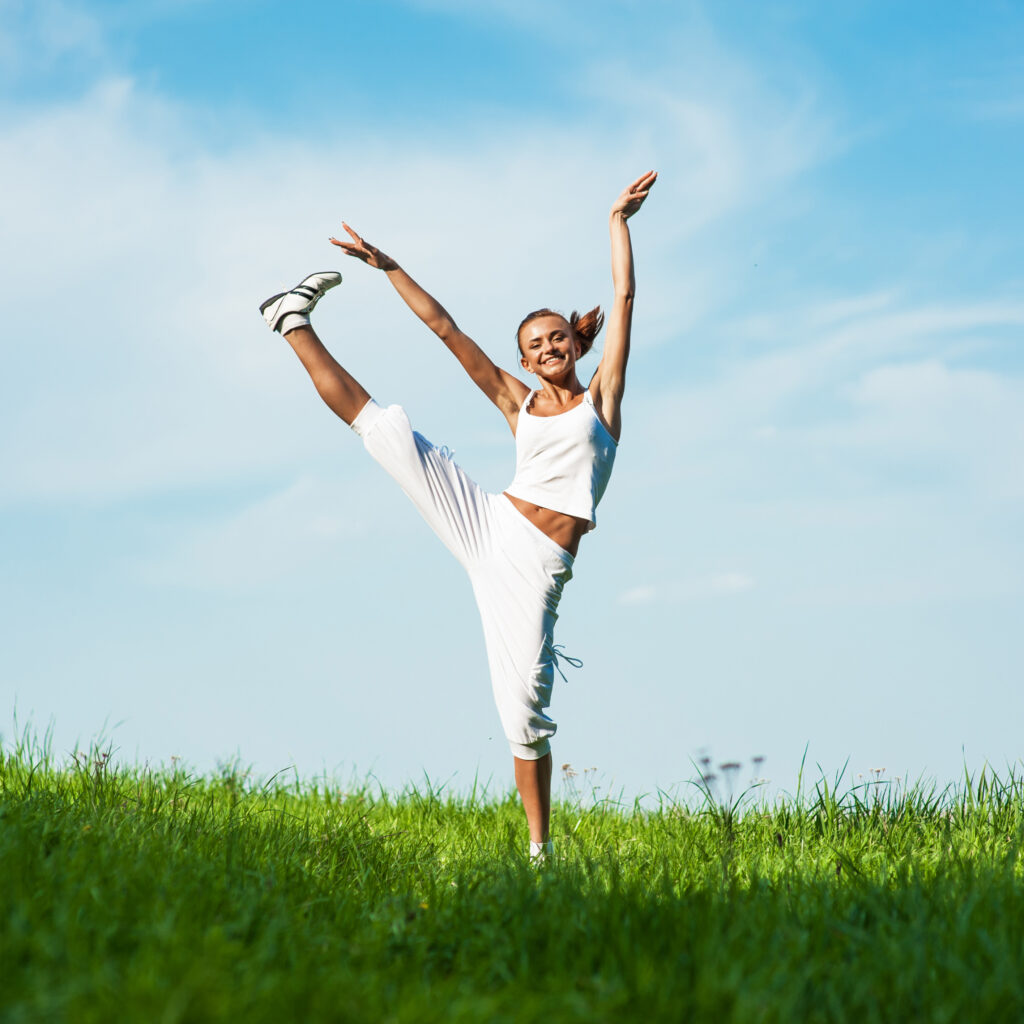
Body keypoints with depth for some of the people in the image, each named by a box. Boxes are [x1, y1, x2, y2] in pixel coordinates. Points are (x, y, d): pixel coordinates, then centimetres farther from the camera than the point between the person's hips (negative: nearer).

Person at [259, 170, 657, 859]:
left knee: (524, 708, -9)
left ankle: (541, 847, 1)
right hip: (488, 523, 2)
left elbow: (624, 297, 9)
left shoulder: (601, 395, 12)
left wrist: (620, 220, 7)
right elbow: (447, 329, 14)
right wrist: (389, 268, 12)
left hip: (537, 567, -2)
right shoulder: (517, 403, 16)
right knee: (380, 425, -5)